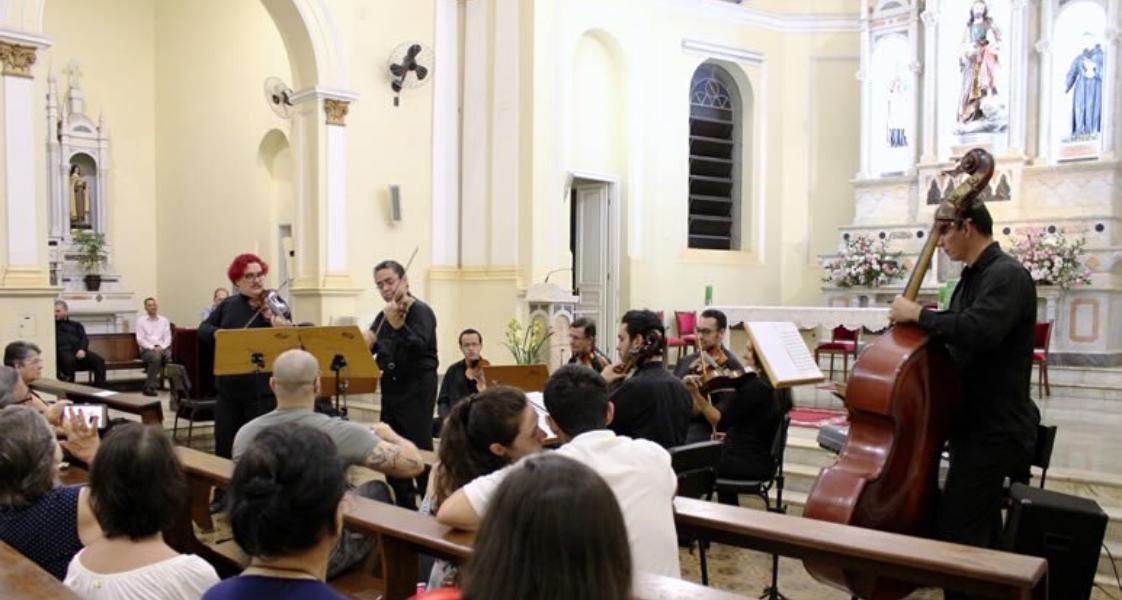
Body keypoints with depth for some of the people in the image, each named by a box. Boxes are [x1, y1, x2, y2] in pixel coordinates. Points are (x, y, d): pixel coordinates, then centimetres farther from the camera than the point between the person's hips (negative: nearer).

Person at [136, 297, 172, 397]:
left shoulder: (164, 320, 16)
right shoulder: (141, 321, 9)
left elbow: (168, 337, 8)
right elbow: (140, 339, 0)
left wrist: (161, 347, -11)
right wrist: (152, 348, -14)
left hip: (162, 348, 2)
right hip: (147, 349, -2)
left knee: (172, 356, -33)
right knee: (156, 357, -38)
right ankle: (149, 387, -30)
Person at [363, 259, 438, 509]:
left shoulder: (420, 311, -9)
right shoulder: (384, 316, 13)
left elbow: (419, 345, -26)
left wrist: (397, 323, -39)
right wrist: (364, 344, -9)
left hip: (417, 388, -8)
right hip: (391, 387, 8)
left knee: (419, 449, -11)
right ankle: (405, 506, 21)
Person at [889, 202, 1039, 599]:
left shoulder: (1007, 275, -16)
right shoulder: (973, 278, 14)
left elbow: (978, 331, -34)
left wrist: (917, 314, -22)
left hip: (994, 430, -10)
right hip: (977, 424, 10)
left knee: (957, 534, -10)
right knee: (980, 534, 19)